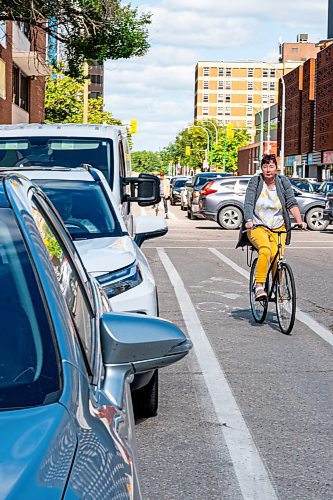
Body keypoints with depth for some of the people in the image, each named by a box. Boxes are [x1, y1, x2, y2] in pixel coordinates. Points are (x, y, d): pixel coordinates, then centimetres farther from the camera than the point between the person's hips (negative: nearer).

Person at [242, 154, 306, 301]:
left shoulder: (283, 182, 4)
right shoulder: (255, 182, -1)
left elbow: (292, 203, -4)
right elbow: (248, 203, -10)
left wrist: (299, 221, -19)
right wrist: (249, 221, -28)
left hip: (278, 228, 2)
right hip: (257, 227, -2)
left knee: (277, 258, -18)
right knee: (265, 250, -32)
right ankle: (259, 286, -29)